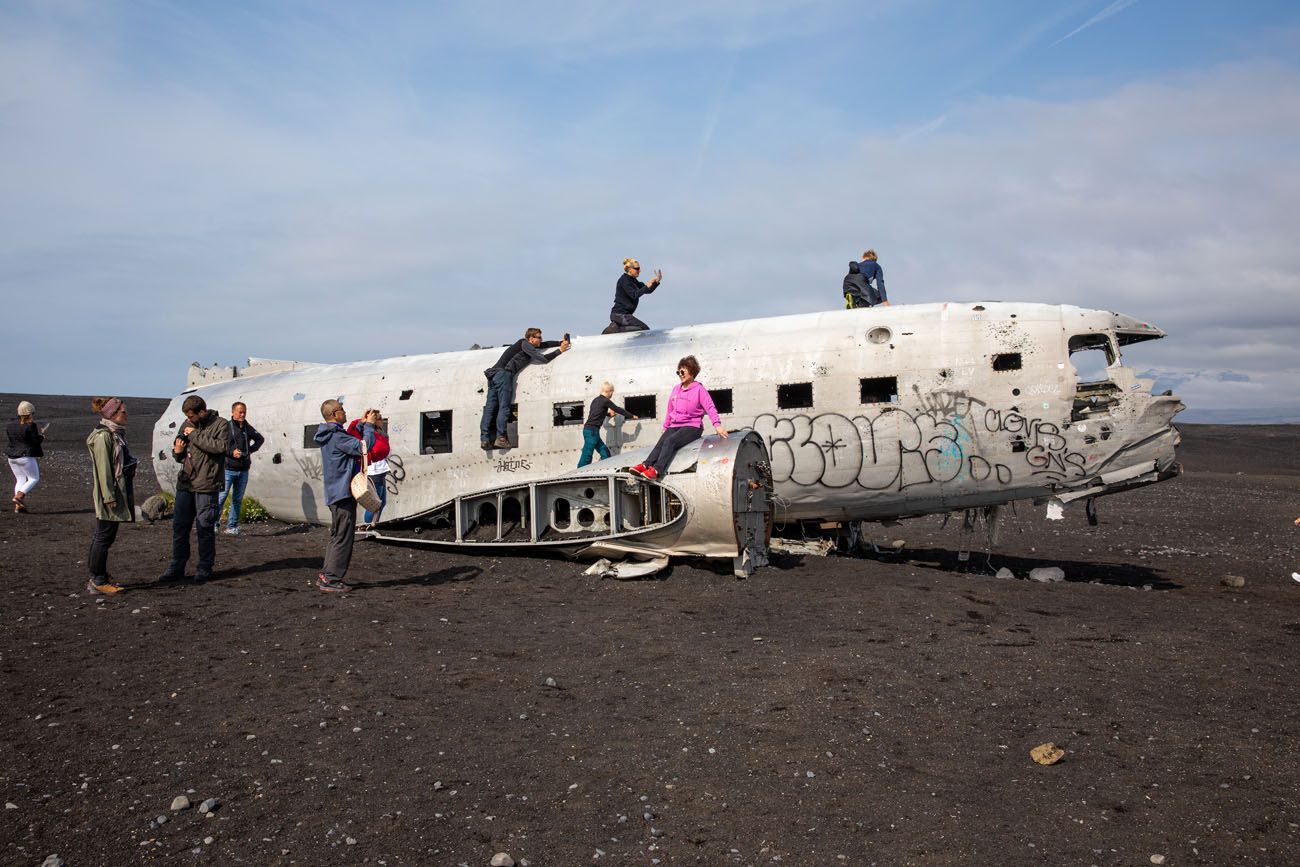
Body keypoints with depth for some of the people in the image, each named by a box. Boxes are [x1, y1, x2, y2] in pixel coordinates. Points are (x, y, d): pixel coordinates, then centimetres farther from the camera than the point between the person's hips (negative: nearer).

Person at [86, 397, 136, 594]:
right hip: (108, 492, -10)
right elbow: (103, 469, -19)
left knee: (103, 536, 14)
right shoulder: (103, 436, -14)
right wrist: (109, 497, -21)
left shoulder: (116, 434, 16)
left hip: (118, 492, 10)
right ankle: (97, 581, 0)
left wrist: (121, 495, 22)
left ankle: (100, 577, 20)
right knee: (104, 536, -5)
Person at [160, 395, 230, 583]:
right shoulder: (187, 425, 13)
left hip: (206, 486, -6)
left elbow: (221, 446, -21)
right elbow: (180, 454, 23)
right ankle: (177, 567, 17)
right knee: (179, 526, 8)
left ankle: (205, 567, 12)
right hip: (185, 483, 6)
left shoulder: (220, 425, -3)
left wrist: (195, 435, -16)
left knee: (205, 528, 1)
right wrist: (177, 452, 0)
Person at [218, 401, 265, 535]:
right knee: (222, 497, -7)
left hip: (243, 470, 5)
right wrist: (231, 452, -16)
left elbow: (260, 439, 26)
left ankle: (232, 526, 13)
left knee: (238, 499, 7)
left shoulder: (248, 428, 10)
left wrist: (251, 449, 12)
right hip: (228, 469, -5)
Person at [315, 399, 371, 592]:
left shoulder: (330, 435, 15)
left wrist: (362, 424, 12)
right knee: (343, 538, -5)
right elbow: (363, 447, -20)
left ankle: (325, 576, 20)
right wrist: (369, 426, -9)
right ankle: (331, 579, -2)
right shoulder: (336, 436, -16)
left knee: (336, 536, 17)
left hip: (335, 493, 10)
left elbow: (353, 442, 20)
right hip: (343, 492, -10)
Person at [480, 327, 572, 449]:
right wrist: (560, 350, 2)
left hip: (493, 373, 9)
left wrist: (561, 343, 26)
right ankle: (501, 438, -15)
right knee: (504, 407, -10)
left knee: (490, 407, 1)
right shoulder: (525, 344, 0)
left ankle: (485, 439, -3)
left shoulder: (527, 345, 26)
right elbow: (544, 359, -7)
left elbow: (545, 344, 35)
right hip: (504, 373, -9)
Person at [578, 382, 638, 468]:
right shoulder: (606, 401, -8)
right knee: (586, 457, -10)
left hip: (588, 429, 9)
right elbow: (618, 410, 1)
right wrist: (632, 416, 13)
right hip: (592, 431, -9)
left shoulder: (596, 400, 16)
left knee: (605, 453, 10)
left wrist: (608, 414, 43)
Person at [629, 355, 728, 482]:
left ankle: (656, 470, -44)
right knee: (661, 442, -23)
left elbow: (710, 408, -11)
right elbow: (670, 410, 24)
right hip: (675, 426, 6)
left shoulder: (699, 389, -2)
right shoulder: (676, 389, 17)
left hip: (692, 426, -6)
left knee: (670, 441, -30)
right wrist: (665, 427, 23)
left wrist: (717, 425, -25)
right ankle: (646, 465, -40)